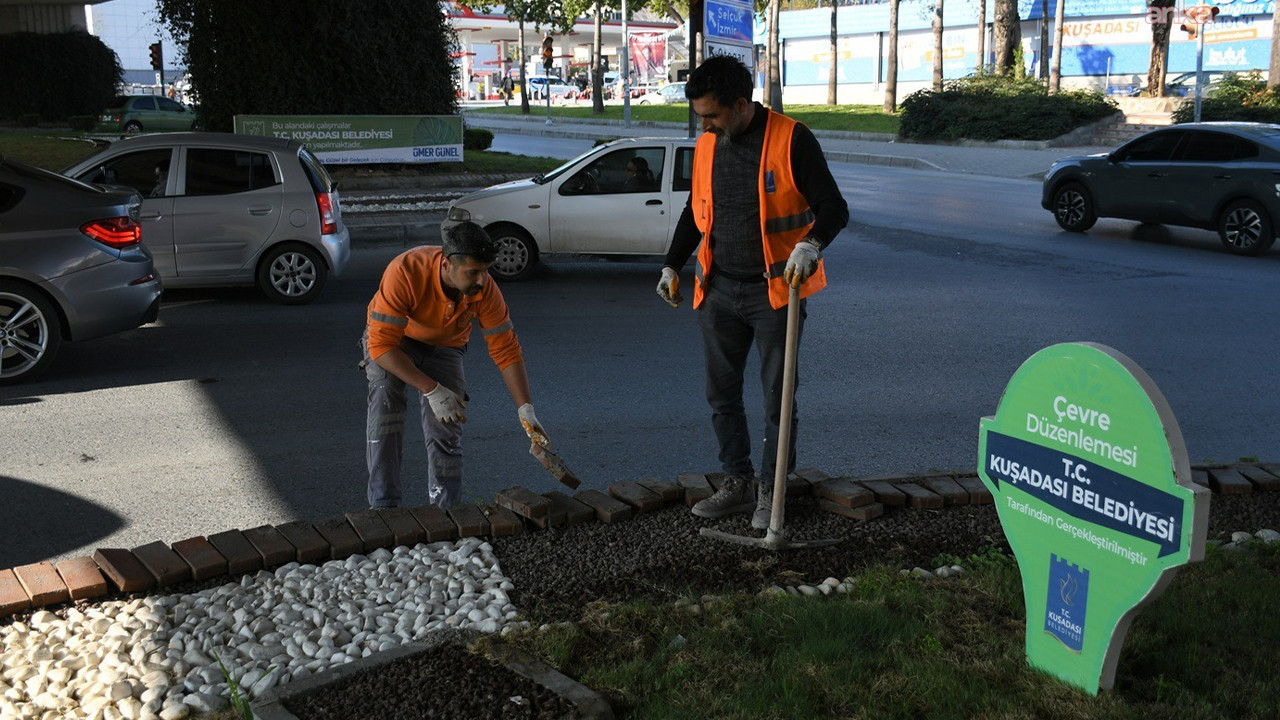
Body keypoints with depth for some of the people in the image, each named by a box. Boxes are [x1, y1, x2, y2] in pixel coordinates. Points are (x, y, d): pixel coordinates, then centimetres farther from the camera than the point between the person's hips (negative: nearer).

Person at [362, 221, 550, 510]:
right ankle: (383, 506, -20)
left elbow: (506, 350, -18)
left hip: (443, 346, 3)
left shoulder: (486, 291, -27)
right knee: (386, 402, -26)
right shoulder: (405, 272, -38)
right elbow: (382, 344, -36)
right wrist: (431, 390, -39)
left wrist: (526, 409, -26)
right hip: (391, 338, -2)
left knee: (446, 431, -11)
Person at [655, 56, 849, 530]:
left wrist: (810, 245, -30)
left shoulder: (791, 140, -11)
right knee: (721, 392, 10)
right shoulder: (706, 147, 7)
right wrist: (673, 265, 15)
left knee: (777, 396, 2)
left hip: (775, 291, -6)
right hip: (719, 290, 6)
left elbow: (833, 208, -11)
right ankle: (737, 482, 24)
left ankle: (771, 490, 16)